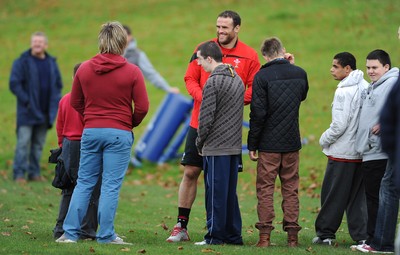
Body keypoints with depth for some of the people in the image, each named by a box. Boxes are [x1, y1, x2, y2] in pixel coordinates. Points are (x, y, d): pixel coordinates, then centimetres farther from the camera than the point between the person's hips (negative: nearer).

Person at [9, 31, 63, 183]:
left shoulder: (51, 63, 10)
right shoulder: (22, 62, -6)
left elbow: (58, 84, 19)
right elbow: (14, 84, -10)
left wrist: (55, 101, 5)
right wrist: (26, 100, -14)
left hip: (44, 112, 5)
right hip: (27, 111, -5)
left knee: (38, 144, 8)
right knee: (24, 142, -9)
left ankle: (34, 173, 15)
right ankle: (19, 174, -7)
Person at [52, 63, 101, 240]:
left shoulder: (65, 99, 5)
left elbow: (59, 126, 11)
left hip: (69, 145, 6)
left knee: (68, 191, 15)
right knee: (91, 191, 2)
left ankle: (61, 229, 14)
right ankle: (87, 230, 2)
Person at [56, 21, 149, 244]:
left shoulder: (84, 69, 3)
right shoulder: (132, 71, -7)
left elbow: (75, 102, 11)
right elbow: (142, 107, -7)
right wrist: (131, 123, 11)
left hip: (91, 131, 3)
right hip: (119, 134, -3)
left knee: (84, 183, 10)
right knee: (111, 185, 1)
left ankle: (70, 232, 7)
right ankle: (106, 235, 1)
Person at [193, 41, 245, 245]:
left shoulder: (213, 83, -14)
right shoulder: (237, 79, 12)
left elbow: (206, 118, -15)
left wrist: (200, 142, 0)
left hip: (216, 148, -8)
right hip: (235, 146, 8)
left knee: (216, 192, -1)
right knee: (230, 193, 13)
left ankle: (215, 236, 3)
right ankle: (233, 234, 15)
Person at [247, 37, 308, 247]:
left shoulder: (262, 76, -11)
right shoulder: (300, 74, 2)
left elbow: (258, 113, -13)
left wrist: (252, 144, -6)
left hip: (269, 143, -4)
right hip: (292, 143, 4)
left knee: (265, 188, 3)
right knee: (291, 188, 10)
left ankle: (265, 235, -1)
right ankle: (292, 234, 8)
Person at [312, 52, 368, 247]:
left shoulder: (344, 92, -15)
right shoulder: (367, 88, 7)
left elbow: (339, 125, -18)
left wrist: (324, 140, -2)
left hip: (342, 152, -7)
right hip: (362, 152, 7)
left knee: (332, 195, 3)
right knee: (358, 196, 11)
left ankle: (325, 233, 9)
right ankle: (362, 235, 7)